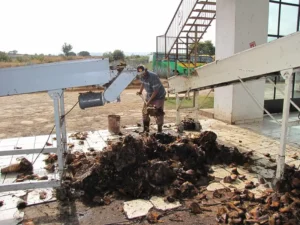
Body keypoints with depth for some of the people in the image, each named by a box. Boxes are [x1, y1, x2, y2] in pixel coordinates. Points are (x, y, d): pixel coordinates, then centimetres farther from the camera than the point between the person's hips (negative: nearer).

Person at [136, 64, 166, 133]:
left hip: (159, 96, -7)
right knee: (145, 112, 5)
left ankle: (159, 130, 6)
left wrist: (149, 101, -26)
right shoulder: (142, 76, -7)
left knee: (158, 114, -8)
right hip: (149, 95, 7)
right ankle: (146, 129, 17)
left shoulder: (153, 77, -30)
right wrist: (140, 91, 2)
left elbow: (156, 91, -28)